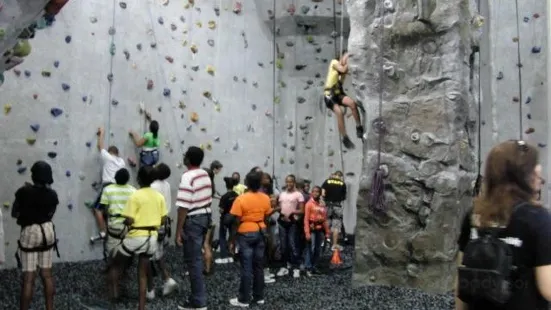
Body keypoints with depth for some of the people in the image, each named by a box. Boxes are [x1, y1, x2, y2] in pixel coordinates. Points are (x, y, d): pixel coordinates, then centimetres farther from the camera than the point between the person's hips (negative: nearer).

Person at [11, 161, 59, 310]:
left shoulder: (24, 192, -15)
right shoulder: (52, 194, -5)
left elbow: (14, 213, -4)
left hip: (29, 233, -4)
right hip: (47, 231, 4)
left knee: (28, 278, 1)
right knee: (47, 274, 13)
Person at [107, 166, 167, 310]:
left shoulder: (135, 196, -13)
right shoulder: (159, 196, 3)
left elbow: (129, 220, -17)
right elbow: (163, 219, 6)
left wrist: (124, 222, 4)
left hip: (136, 237, -5)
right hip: (152, 238, 5)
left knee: (115, 265, 19)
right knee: (142, 273, 14)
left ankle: (114, 293, 12)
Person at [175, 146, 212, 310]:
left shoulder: (187, 177, -19)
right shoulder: (205, 175, 8)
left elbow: (184, 207, -22)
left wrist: (178, 231, -17)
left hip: (193, 220, -9)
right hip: (205, 217, 9)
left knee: (193, 260, -1)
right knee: (196, 258, 19)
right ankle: (198, 295, 28)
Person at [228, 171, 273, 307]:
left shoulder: (241, 199, -14)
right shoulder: (265, 198, 1)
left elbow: (237, 220, -13)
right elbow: (266, 217, 6)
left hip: (246, 234, -5)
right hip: (260, 232, 5)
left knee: (246, 267, 0)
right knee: (259, 266, 12)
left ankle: (244, 299, 7)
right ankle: (259, 297, 20)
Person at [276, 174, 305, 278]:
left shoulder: (298, 195, -4)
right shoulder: (282, 194, 12)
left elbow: (302, 211, -6)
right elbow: (279, 207, 14)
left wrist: (292, 213, -19)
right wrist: (282, 214, -6)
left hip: (293, 222, -5)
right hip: (282, 222, 5)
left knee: (293, 245, -4)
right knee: (283, 245, 9)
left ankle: (296, 268, 5)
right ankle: (285, 267, 19)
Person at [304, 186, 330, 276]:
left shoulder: (323, 205, 10)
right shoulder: (309, 204, -4)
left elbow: (325, 219, 12)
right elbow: (306, 219, -10)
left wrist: (327, 232, 9)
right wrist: (307, 232, -17)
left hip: (320, 229, 5)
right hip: (312, 229, -5)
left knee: (318, 249, 9)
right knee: (310, 249, -7)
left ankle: (314, 266, 19)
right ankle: (308, 268, 0)